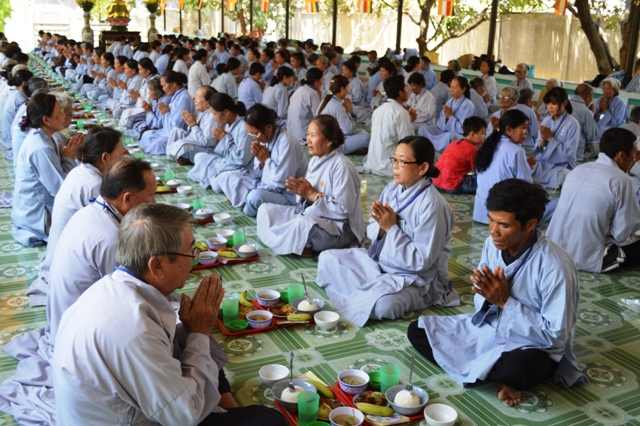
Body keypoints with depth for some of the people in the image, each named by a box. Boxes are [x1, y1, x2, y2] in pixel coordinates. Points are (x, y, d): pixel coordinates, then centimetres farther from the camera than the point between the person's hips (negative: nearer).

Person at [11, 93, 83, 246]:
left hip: (34, 207, 9)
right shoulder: (40, 149, -29)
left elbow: (56, 173, 4)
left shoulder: (39, 137, 0)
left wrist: (70, 153, -11)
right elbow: (61, 188, -26)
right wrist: (70, 157, -15)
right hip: (36, 216, -9)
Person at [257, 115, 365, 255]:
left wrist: (312, 194, -20)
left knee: (304, 223, -40)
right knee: (265, 210, 2)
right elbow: (307, 196, 13)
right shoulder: (315, 160, 8)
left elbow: (343, 210, -23)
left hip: (340, 228, -9)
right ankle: (297, 244, -14)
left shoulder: (341, 166, -19)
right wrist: (301, 190, -11)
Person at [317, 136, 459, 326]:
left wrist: (391, 228, -24)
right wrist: (382, 227, -17)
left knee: (382, 305, -36)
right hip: (379, 261, 8)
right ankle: (370, 293, -8)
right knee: (327, 258, 0)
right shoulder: (392, 188, -1)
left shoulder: (432, 205, -23)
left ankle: (354, 294, -5)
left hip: (415, 279, -7)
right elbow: (372, 231, 7)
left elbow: (421, 261, -24)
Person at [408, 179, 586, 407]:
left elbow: (556, 336, -22)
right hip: (489, 330, 7)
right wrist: (489, 296, -22)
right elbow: (482, 306, 3)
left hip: (534, 347, -6)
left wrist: (505, 301, -25)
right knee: (417, 330, -4)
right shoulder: (493, 244, -8)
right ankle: (496, 375, -10)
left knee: (515, 369, -42)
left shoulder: (555, 266, -26)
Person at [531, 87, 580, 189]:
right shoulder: (546, 120, 7)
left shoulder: (572, 124, -9)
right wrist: (543, 140, -14)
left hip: (562, 167, -4)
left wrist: (550, 138, -15)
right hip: (542, 164, 4)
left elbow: (569, 153, -14)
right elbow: (537, 151, 7)